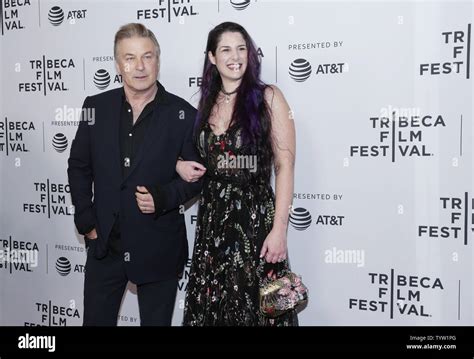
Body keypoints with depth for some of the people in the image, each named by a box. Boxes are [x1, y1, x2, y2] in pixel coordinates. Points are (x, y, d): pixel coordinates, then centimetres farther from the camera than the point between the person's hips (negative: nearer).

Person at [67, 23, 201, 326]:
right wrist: (86, 221, 2)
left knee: (156, 321, 14)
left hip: (159, 251, -2)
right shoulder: (96, 107, 1)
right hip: (104, 244, 2)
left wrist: (164, 197, -17)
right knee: (96, 320, 14)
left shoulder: (183, 115, -7)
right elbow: (79, 167, 8)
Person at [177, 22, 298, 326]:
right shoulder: (207, 103, 9)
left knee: (255, 306, 5)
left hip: (256, 217, -4)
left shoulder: (268, 98, -5)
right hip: (213, 219, 4)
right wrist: (180, 165, 0)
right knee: (211, 306, 10)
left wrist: (279, 229, -16)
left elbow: (285, 166, -9)